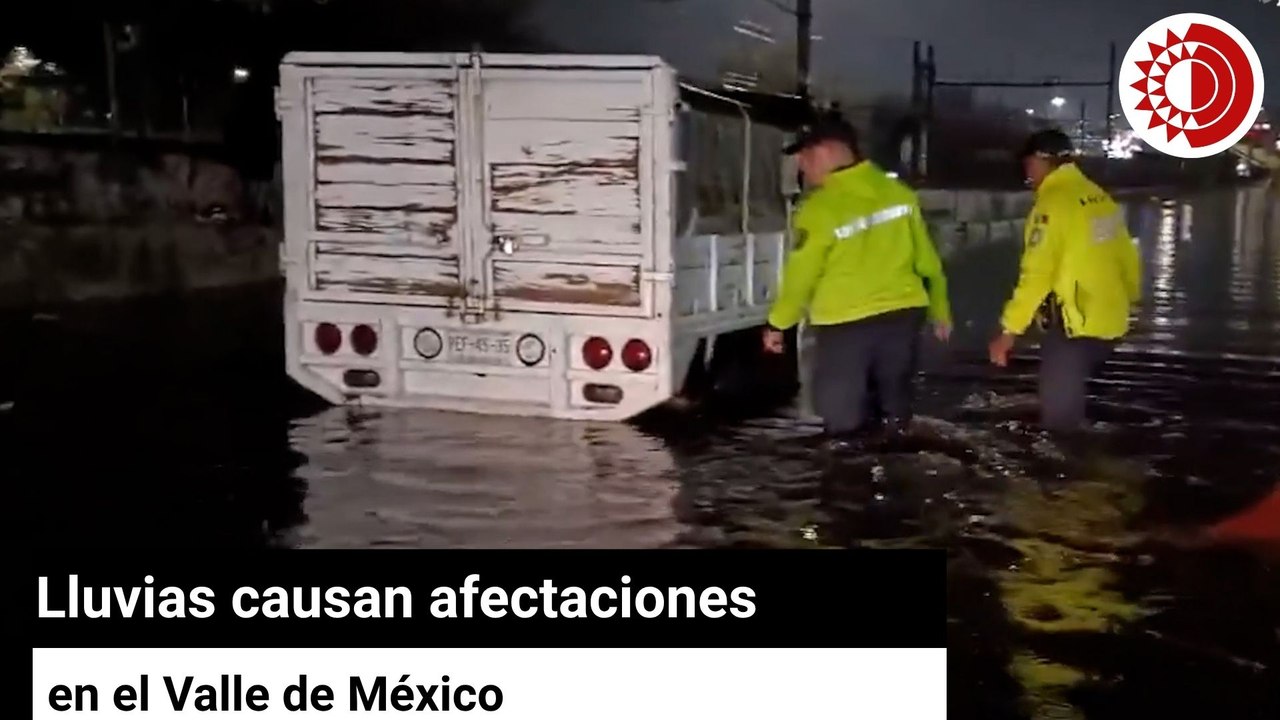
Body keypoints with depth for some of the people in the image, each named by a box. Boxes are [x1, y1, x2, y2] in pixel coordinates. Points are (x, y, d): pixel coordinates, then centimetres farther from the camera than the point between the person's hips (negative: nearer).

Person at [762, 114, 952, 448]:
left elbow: (801, 274, -10)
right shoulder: (899, 193, 3)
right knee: (895, 403, 21)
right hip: (904, 313, 6)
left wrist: (778, 324, 4)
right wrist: (939, 311, 19)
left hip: (845, 322, -6)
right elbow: (926, 259, 8)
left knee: (844, 418, 8)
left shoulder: (819, 207, -15)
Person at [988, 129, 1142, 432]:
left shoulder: (1053, 203, -15)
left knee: (1059, 410, -1)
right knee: (1072, 394, 21)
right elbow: (1126, 256, 17)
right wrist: (1128, 297, 34)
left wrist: (1010, 329, -19)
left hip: (1073, 324, -9)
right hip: (1110, 321, 9)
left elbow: (1036, 274, -21)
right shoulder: (1100, 197, 10)